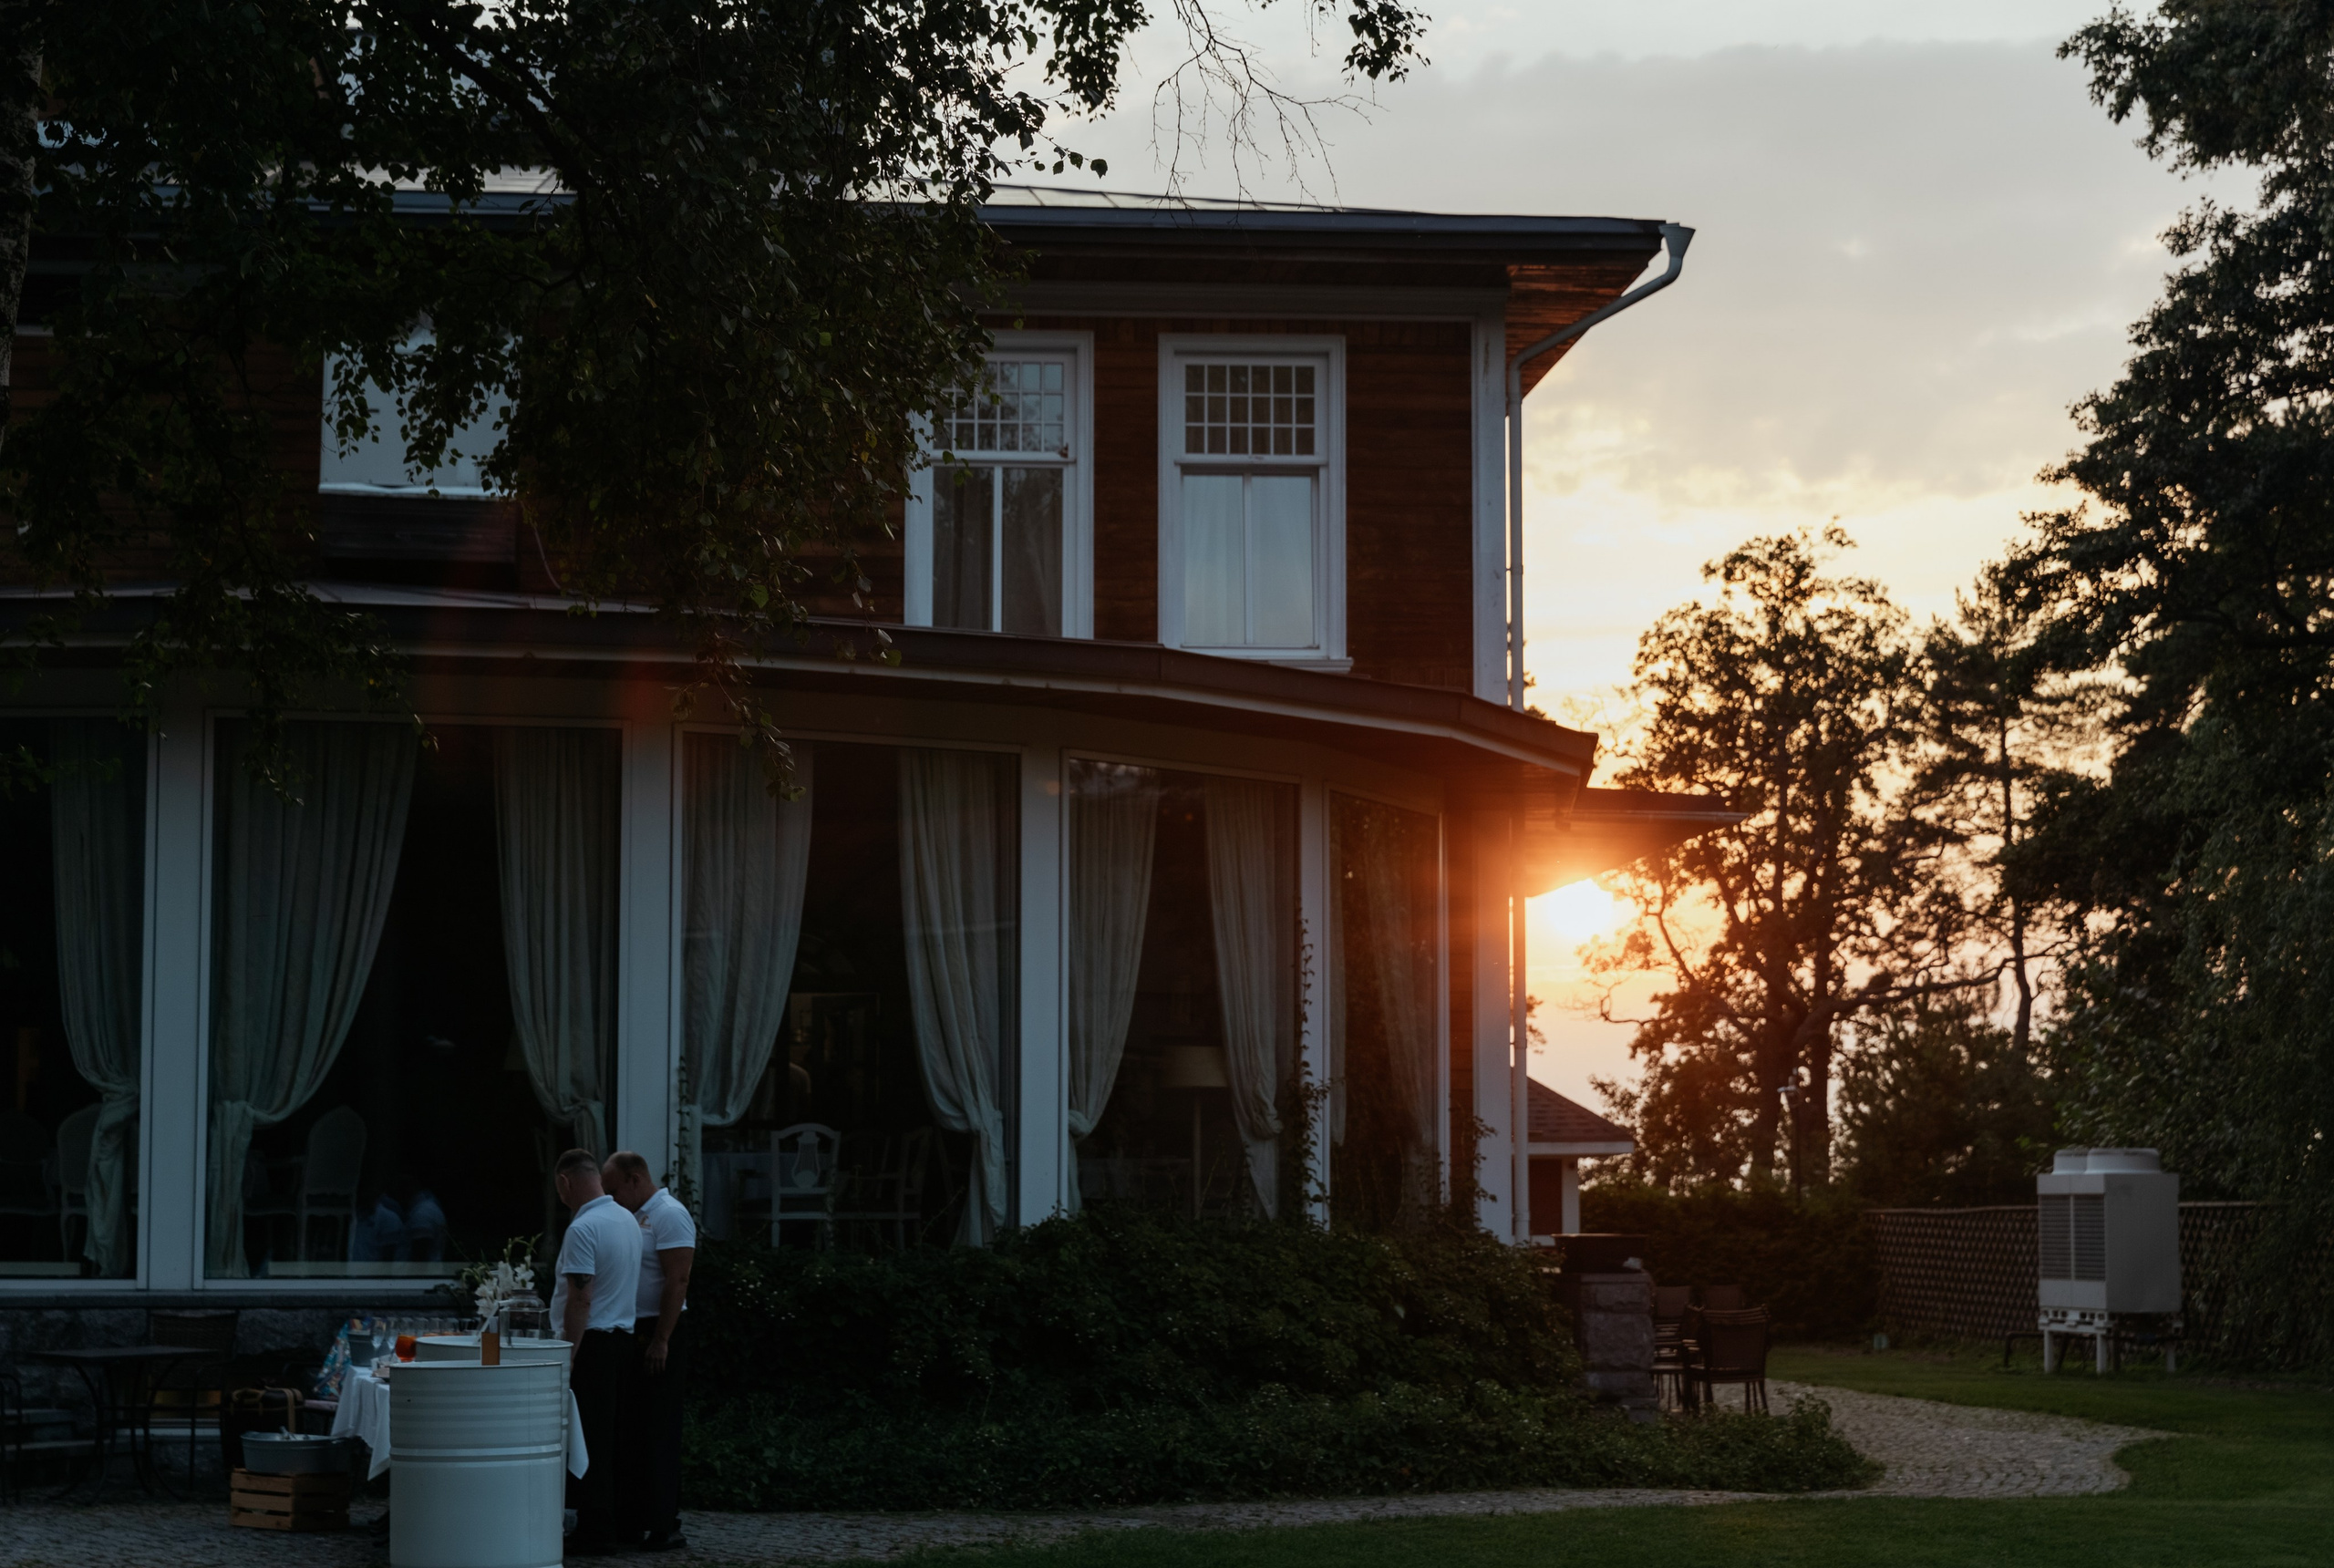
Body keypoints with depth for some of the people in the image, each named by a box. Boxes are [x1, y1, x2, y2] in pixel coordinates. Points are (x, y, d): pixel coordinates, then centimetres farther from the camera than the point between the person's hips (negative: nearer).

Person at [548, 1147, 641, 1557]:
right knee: (612, 1438, 12)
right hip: (624, 1337, 9)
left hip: (591, 1341, -9)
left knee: (589, 1442, -5)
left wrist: (569, 1355, -18)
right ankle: (612, 1523, 15)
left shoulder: (584, 1228, -17)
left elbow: (581, 1299, -21)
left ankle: (594, 1533, -5)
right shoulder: (628, 1220, 11)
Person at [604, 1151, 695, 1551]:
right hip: (630, 1335, 9)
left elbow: (677, 1282, -19)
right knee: (628, 1430, 10)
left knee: (658, 1433, -7)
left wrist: (661, 1341, -22)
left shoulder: (670, 1215, -13)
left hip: (658, 1336, -9)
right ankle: (631, 1520, 15)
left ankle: (663, 1527, -5)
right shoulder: (633, 1217, 16)